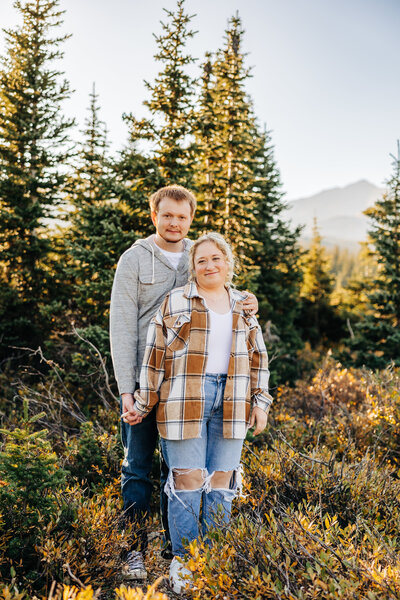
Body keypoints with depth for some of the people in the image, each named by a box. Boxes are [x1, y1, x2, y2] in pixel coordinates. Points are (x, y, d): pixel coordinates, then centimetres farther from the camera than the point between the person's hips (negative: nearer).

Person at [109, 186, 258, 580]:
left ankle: (174, 548, 24)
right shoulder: (134, 260, -2)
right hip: (144, 382, -3)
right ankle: (135, 550, 17)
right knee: (137, 467, 4)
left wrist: (244, 304, -9)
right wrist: (126, 390, -15)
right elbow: (122, 327, -7)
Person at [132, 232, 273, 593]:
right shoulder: (175, 302, 4)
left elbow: (258, 357, 18)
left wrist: (261, 402, 10)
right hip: (184, 402, -3)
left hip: (230, 405, 3)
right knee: (187, 481, -2)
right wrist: (143, 404, 2)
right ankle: (183, 562, 13)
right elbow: (155, 355, 3)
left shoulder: (243, 306, 15)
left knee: (221, 483, 7)